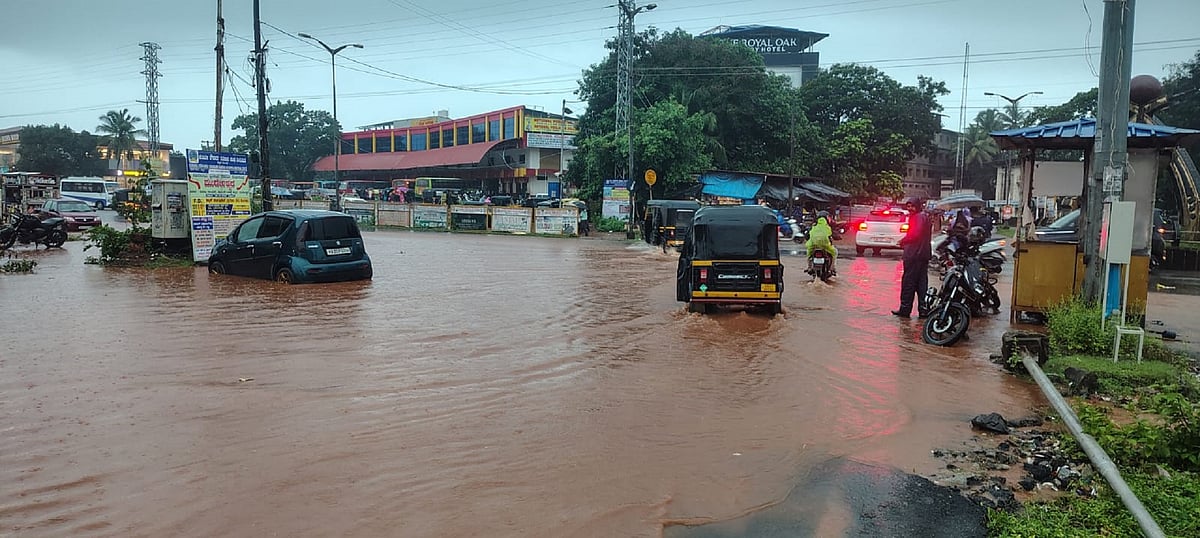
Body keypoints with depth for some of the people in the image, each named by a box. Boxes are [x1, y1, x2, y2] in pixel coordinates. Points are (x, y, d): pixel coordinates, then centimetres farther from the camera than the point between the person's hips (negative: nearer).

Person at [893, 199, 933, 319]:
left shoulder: (918, 217, -10)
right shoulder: (925, 217, 21)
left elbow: (915, 234, -21)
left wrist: (903, 241, -6)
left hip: (915, 255, -10)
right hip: (924, 254, 10)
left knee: (908, 282, -5)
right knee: (922, 282, 10)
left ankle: (905, 309, -3)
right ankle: (923, 310, 10)